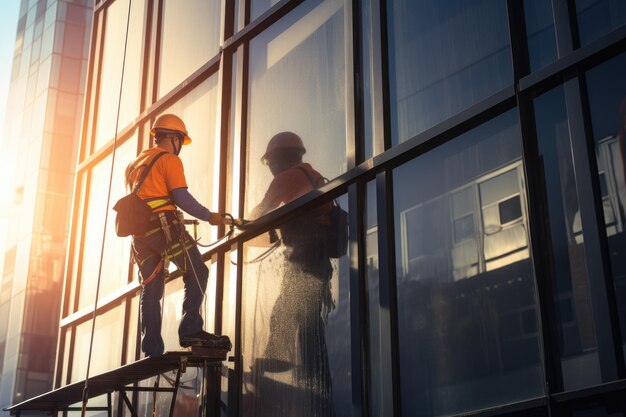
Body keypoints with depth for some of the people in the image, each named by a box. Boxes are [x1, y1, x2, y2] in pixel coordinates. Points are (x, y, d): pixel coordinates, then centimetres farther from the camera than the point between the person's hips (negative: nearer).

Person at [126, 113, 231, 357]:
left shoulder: (135, 164, 26)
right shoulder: (169, 159, 1)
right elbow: (182, 198, -10)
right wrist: (210, 217, -1)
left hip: (139, 232, 8)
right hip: (165, 226, -8)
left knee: (151, 289, 6)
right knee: (197, 273, -5)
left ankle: (152, 350, 2)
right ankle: (190, 330, -19)